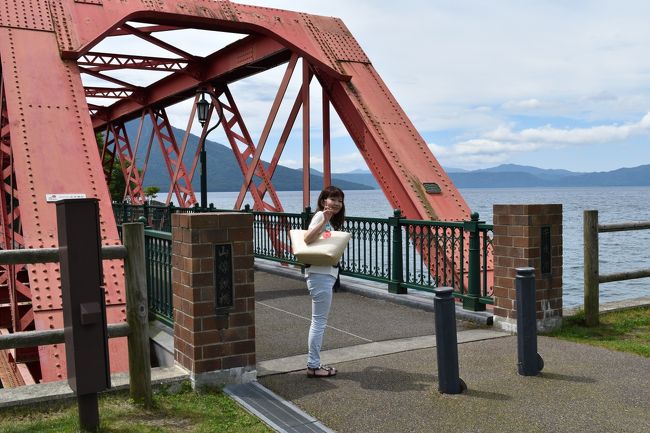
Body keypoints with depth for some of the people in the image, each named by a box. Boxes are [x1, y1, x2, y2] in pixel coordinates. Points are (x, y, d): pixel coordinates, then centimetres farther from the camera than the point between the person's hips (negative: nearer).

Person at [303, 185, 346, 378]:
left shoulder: (331, 221, 19)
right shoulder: (320, 215, -9)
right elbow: (307, 238, -24)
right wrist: (324, 220, -30)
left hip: (326, 273, 10)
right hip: (320, 274, -10)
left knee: (319, 321, 13)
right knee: (319, 321, -5)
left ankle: (314, 364, 20)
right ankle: (313, 366, 1)